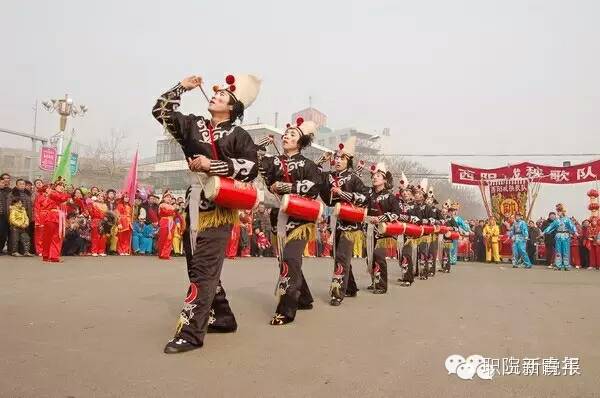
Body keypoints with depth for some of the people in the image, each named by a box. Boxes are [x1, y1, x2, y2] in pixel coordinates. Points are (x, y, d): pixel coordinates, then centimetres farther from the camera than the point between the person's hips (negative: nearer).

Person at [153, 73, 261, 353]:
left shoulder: (238, 135, 0)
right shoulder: (193, 125, 15)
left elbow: (251, 167, -11)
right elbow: (160, 111, 20)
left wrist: (212, 165, -16)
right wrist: (182, 87, 14)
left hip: (219, 207, -6)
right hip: (194, 205, 7)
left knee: (203, 270, -9)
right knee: (198, 267, 12)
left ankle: (191, 333, -6)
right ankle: (222, 317, 27)